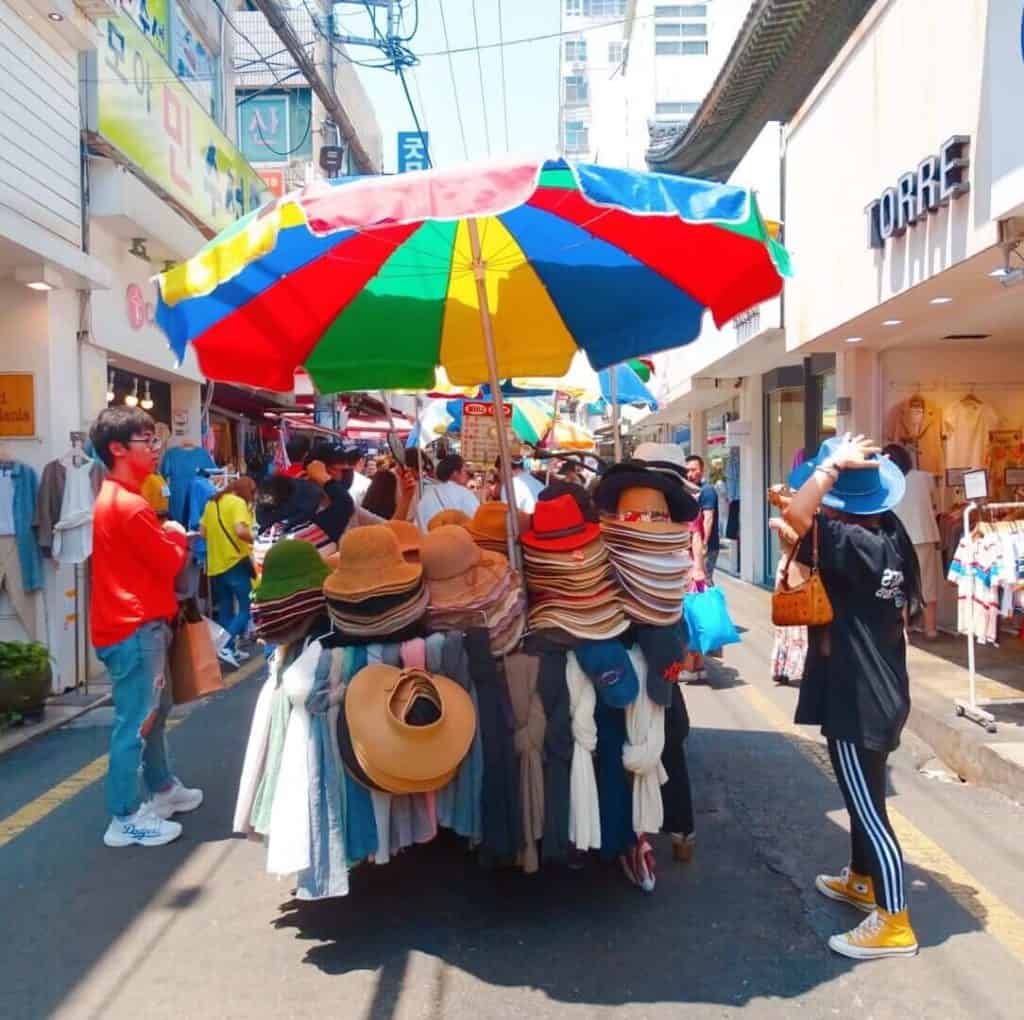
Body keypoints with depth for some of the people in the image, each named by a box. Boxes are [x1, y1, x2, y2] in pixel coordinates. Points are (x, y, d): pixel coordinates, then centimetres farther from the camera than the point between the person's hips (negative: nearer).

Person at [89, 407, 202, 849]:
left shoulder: (115, 496, 13)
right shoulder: (129, 506, -21)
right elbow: (169, 563, -14)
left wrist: (166, 535, 2)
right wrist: (177, 535, 4)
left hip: (138, 622, 11)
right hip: (135, 628, -11)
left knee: (156, 708, 21)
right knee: (135, 721, -2)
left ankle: (162, 789, 36)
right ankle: (124, 819, 8)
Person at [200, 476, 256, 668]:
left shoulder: (211, 503, 12)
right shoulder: (238, 503, -10)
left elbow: (202, 532, 14)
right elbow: (240, 530, -24)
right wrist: (252, 540, -6)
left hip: (215, 564, 7)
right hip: (235, 562, -7)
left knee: (225, 609, 15)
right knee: (245, 608, 0)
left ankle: (231, 649, 21)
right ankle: (227, 646, -12)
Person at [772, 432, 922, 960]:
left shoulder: (856, 545, -26)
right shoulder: (885, 537, 3)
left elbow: (793, 516, -38)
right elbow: (819, 554, 18)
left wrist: (833, 463, -27)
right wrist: (796, 540, 2)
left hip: (856, 697, -10)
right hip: (874, 691, 10)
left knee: (868, 807, 1)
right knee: (863, 795, 24)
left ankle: (894, 923, 13)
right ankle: (861, 879, 42)